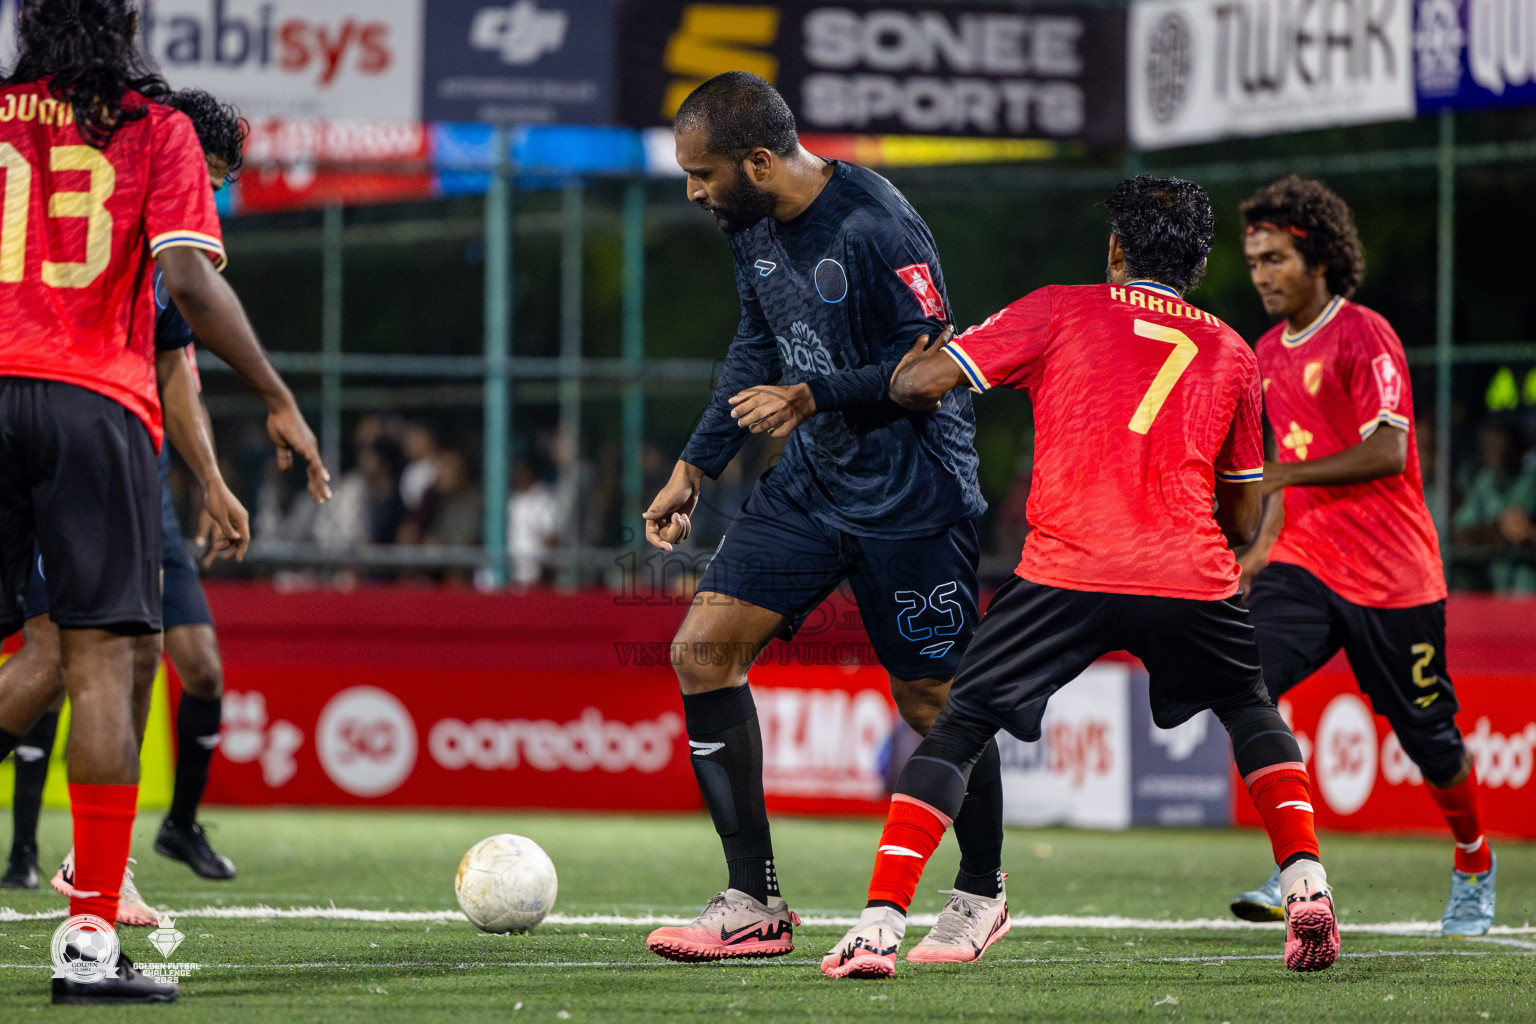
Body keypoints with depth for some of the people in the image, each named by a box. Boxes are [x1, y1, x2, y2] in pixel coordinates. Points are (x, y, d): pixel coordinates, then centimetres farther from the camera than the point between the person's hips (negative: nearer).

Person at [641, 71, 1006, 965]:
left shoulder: (877, 230, -23)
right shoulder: (753, 227, 3)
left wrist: (813, 398, -26)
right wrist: (696, 467, 14)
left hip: (910, 495, -8)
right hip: (812, 482, 8)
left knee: (932, 701, 1)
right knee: (703, 648, -5)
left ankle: (982, 894, 27)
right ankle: (755, 906, 0)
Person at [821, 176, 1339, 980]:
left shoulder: (1058, 312, 11)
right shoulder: (1231, 353, 19)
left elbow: (915, 385, 7)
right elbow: (1244, 522, 23)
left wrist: (919, 346, 29)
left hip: (1067, 572, -2)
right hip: (1192, 578, 2)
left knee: (955, 729, 7)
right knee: (1252, 712, 28)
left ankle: (880, 923, -8)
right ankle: (1304, 880, 9)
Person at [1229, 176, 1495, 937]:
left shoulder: (1364, 336, -11)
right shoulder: (1269, 353, 12)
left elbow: (1386, 453, -21)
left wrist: (1280, 476, -24)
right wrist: (1264, 543, 12)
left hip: (1392, 575, -6)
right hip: (1304, 564, 6)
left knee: (1429, 737, 5)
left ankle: (1474, 866, 32)